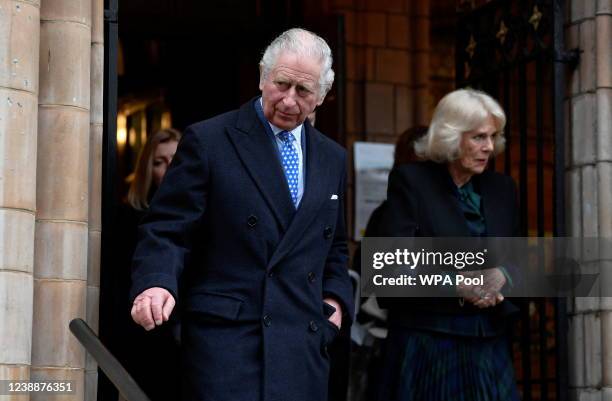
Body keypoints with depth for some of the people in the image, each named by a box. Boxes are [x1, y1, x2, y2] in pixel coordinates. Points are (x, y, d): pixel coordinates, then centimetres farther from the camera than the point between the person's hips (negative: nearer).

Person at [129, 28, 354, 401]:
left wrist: (336, 299, 9)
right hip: (225, 339, -5)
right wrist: (156, 283, -23)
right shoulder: (208, 141, -1)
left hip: (304, 343, 5)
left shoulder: (333, 158, 16)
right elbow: (167, 230, -5)